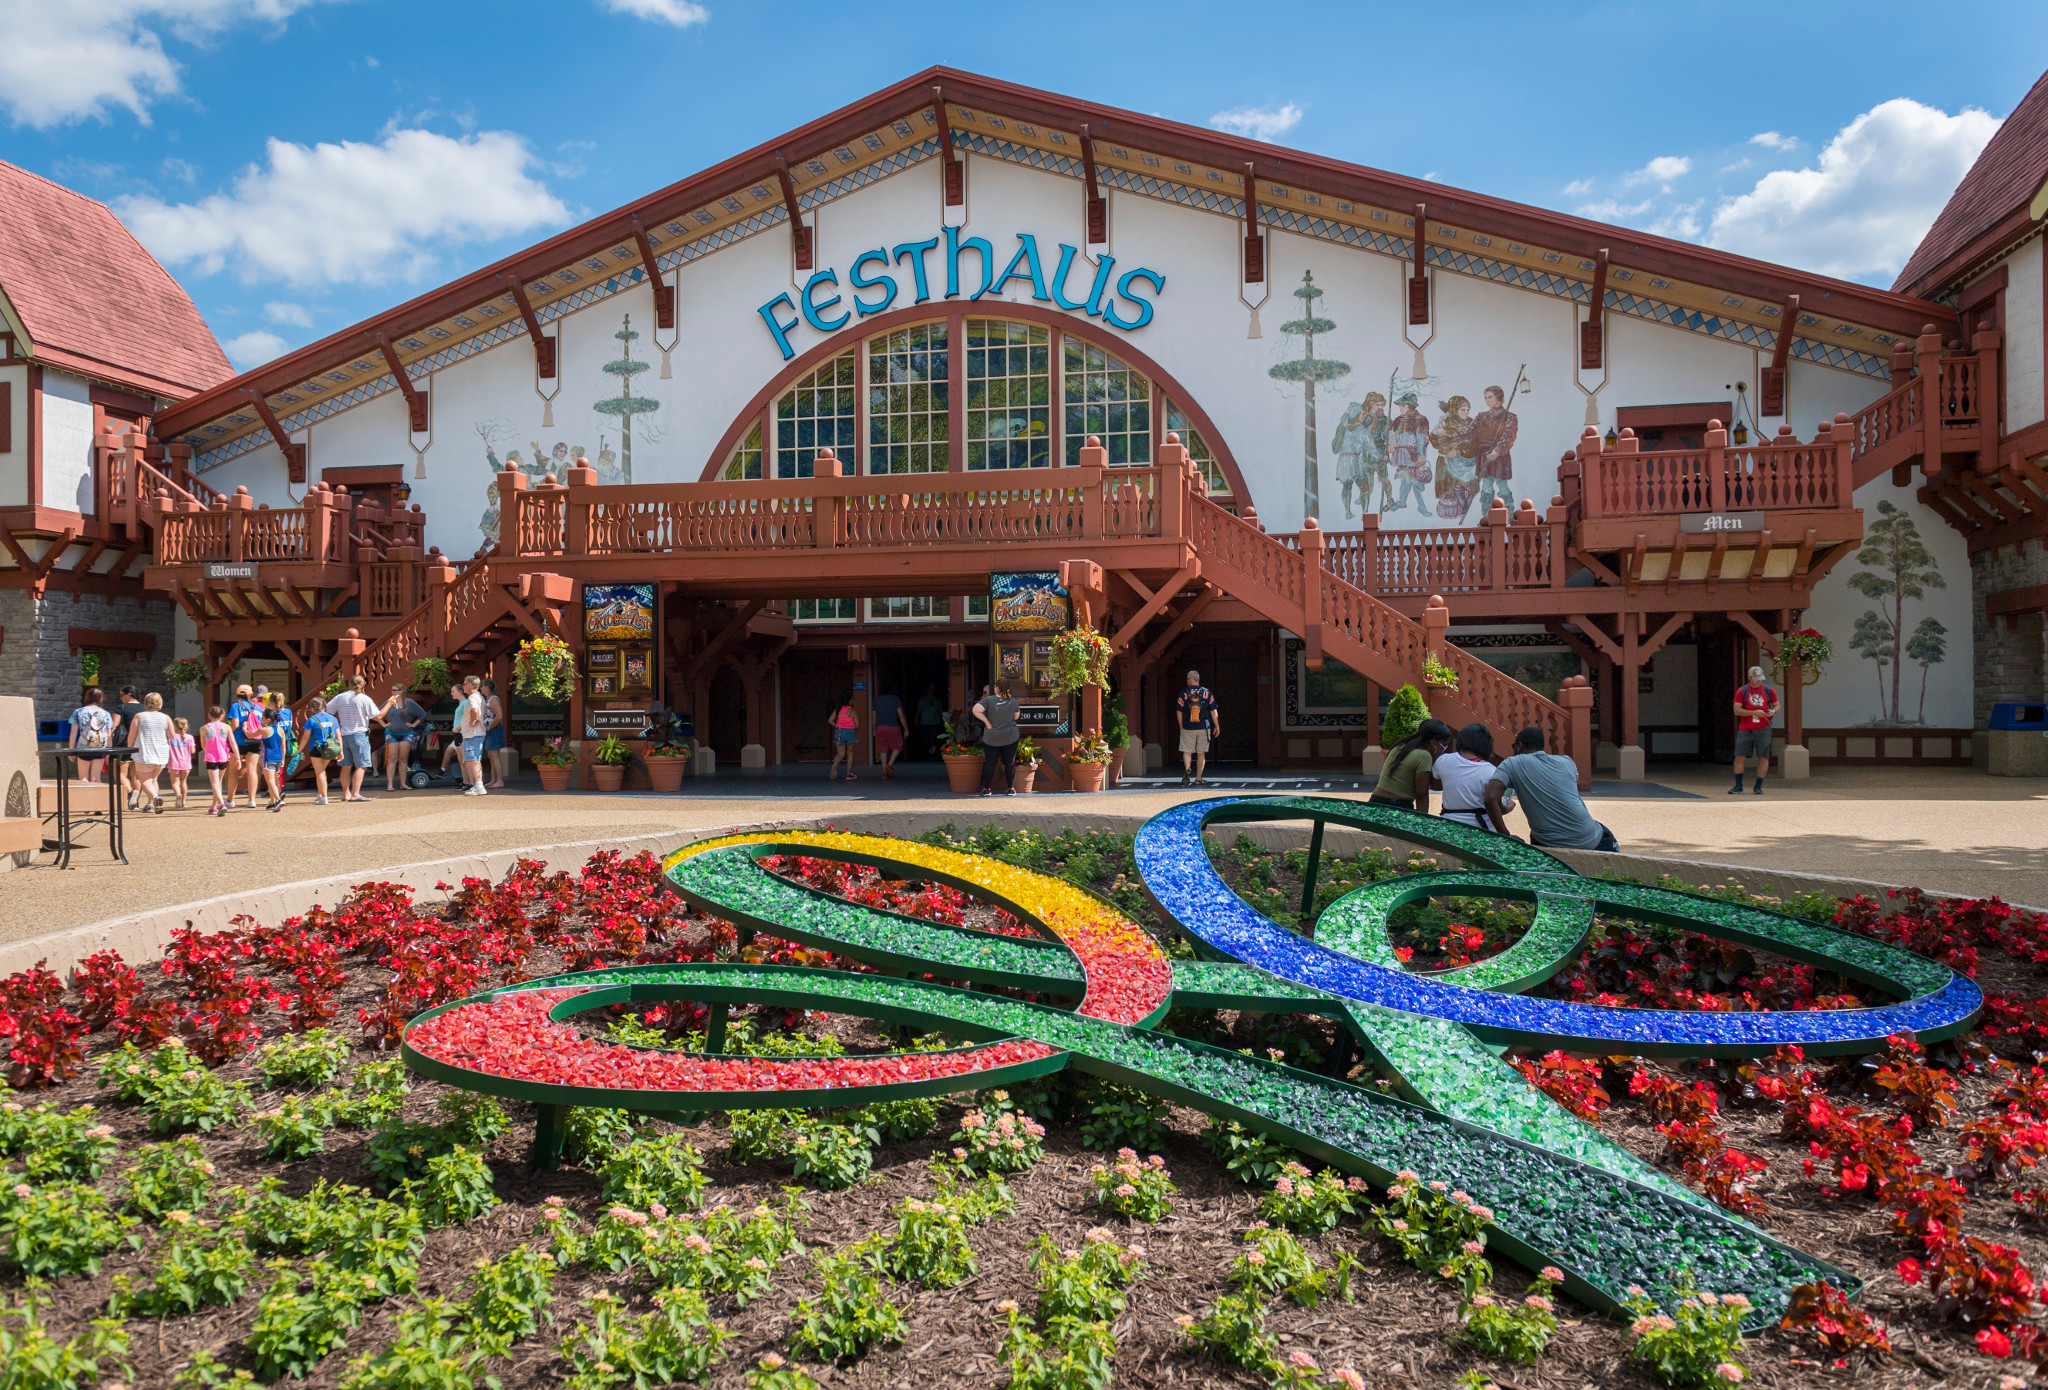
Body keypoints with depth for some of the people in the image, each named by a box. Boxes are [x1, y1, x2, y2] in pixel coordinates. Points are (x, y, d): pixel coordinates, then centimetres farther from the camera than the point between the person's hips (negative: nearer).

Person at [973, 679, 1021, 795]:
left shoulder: (988, 700, -12)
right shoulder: (1013, 702, -3)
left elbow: (976, 710, -23)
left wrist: (986, 721, -13)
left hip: (991, 738, -1)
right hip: (1010, 737, 1)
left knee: (990, 763, 8)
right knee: (1010, 763, 9)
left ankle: (986, 789, 11)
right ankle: (1010, 788, 13)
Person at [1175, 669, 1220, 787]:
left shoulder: (1184, 693, -3)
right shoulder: (1206, 692, 1)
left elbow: (1179, 711, 0)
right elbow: (1213, 711, 2)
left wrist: (1181, 727, 11)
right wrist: (1217, 726, 10)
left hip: (1188, 728, -1)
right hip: (1203, 728, 1)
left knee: (1187, 751, 7)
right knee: (1201, 753, 8)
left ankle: (1187, 769, -20)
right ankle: (1198, 778, 9)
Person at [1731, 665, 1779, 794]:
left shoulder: (1769, 690, 7)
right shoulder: (1742, 691, 1)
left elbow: (1777, 705, 14)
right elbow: (1736, 710, -6)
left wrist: (1773, 711, -9)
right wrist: (1754, 712, -16)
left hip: (1763, 729, 1)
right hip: (1745, 729, -1)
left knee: (1763, 757, -1)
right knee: (1739, 756, -3)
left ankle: (1758, 786, 8)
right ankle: (1738, 786, 7)